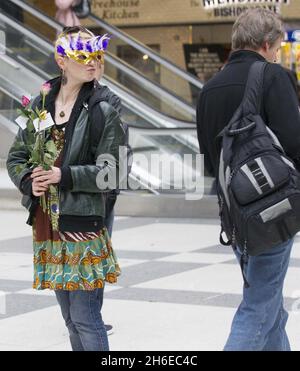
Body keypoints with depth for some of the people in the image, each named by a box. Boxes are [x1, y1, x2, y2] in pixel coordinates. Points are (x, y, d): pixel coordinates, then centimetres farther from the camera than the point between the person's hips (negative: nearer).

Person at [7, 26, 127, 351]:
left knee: (85, 317, -5)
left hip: (83, 225, -5)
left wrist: (65, 175, -19)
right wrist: (29, 180, -9)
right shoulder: (40, 104, 8)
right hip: (47, 225, 5)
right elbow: (16, 157, 12)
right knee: (70, 318, 14)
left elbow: (113, 171, -10)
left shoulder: (103, 111, -5)